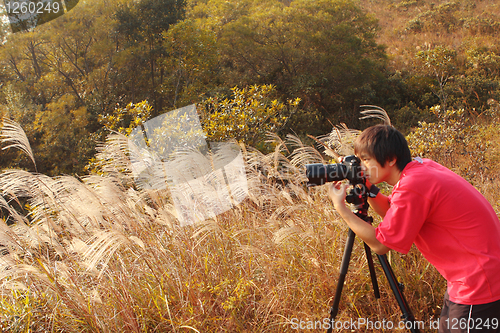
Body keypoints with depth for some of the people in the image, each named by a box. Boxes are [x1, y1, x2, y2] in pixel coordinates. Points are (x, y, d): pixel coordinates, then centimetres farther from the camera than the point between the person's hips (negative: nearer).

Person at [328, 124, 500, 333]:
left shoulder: (412, 187, -25)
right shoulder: (421, 167, 3)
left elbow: (380, 244, -16)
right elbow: (392, 213, 17)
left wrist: (340, 207, -11)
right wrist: (369, 189, 1)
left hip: (480, 283, -10)